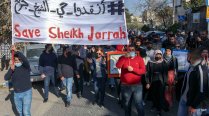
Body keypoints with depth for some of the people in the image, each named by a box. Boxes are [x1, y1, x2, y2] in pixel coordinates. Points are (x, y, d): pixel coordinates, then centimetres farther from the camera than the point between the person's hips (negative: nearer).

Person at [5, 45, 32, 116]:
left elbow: (25, 60, -32)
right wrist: (11, 69, -26)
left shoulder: (25, 67, -8)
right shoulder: (12, 68, 2)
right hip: (16, 94, 4)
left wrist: (16, 51, -40)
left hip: (26, 92, -4)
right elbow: (6, 78, -10)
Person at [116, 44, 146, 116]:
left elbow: (143, 71, -8)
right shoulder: (123, 58, 5)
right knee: (126, 104, 16)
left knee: (139, 104, -2)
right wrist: (125, 57, -19)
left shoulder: (139, 59, 1)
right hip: (125, 86, 2)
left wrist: (133, 69, -20)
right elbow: (118, 66, -15)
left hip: (137, 86, -2)